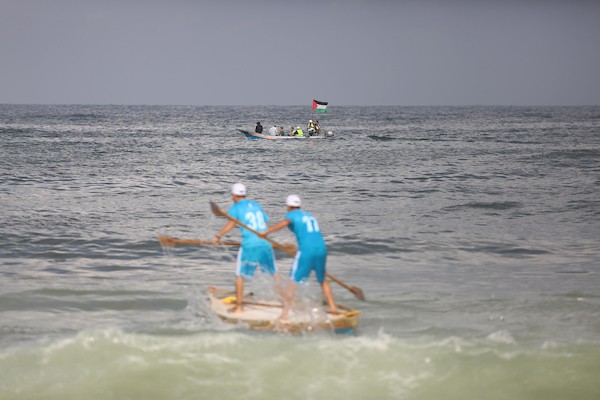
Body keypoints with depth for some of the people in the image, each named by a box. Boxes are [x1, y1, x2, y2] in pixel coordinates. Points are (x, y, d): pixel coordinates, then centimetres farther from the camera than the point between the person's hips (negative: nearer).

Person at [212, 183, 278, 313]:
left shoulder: (235, 207, 1)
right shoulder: (256, 205, 17)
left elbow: (231, 223, -18)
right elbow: (266, 224, 17)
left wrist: (218, 236, -20)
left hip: (249, 245, -4)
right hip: (265, 244, 4)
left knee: (239, 276, 8)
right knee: (274, 273, 17)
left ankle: (238, 306, 8)